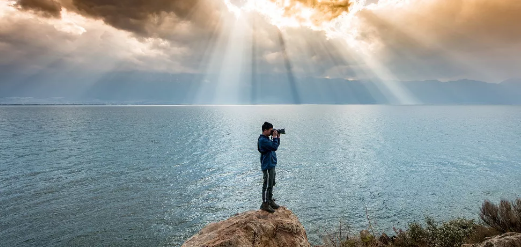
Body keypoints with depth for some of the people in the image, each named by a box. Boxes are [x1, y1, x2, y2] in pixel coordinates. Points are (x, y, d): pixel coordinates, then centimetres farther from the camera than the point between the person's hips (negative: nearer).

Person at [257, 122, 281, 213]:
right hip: (267, 166, -10)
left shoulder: (267, 138, 12)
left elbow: (277, 145, 20)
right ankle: (265, 204, 6)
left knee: (271, 184, 18)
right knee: (267, 185, -3)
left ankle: (270, 200, 30)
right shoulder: (262, 140, -20)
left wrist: (278, 137, 8)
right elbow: (274, 147, -26)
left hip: (271, 165, 10)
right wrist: (275, 137, -16)